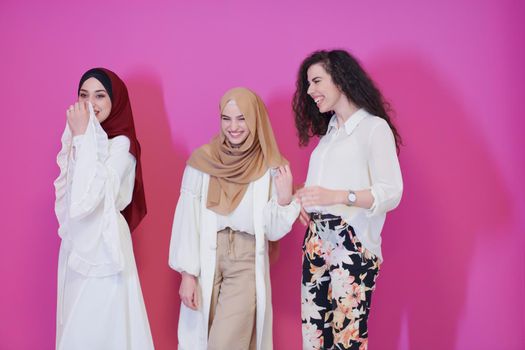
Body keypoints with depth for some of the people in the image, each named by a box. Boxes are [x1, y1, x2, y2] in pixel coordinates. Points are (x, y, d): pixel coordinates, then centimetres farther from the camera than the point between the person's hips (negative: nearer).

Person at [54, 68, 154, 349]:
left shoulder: (122, 145, -16)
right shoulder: (79, 138, 8)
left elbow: (87, 198, -26)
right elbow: (67, 197, 10)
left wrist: (82, 138, -22)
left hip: (102, 247, -8)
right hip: (76, 244, 8)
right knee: (76, 327, 15)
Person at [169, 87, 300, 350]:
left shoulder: (271, 167, -1)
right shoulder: (202, 159, -2)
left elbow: (273, 231, 0)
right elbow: (187, 219, -2)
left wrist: (284, 199, -17)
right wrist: (187, 272, -6)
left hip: (247, 263, -1)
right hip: (206, 261, 1)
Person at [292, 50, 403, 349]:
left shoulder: (375, 127, -5)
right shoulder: (328, 130, 17)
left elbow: (392, 193, -13)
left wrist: (338, 196, -25)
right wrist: (305, 203, -2)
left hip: (352, 245, -7)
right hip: (317, 242, 7)